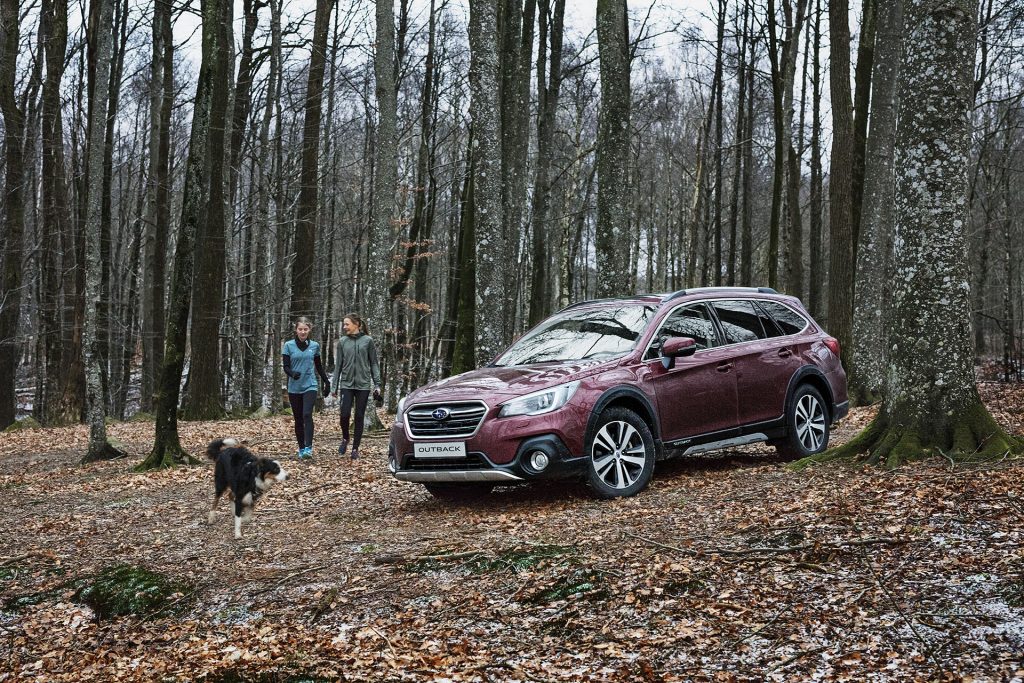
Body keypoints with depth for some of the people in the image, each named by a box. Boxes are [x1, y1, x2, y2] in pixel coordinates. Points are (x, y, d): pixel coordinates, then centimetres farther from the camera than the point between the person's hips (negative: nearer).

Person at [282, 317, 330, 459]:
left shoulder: (315, 346, 5)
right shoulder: (288, 346, 0)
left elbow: (319, 366, 16)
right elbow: (286, 366, -4)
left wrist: (327, 382, 19)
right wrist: (292, 373, -25)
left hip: (310, 386, -1)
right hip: (294, 387, 1)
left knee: (307, 415, -19)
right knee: (298, 419, 7)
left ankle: (308, 448, -23)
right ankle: (301, 449, 18)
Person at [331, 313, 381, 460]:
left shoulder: (368, 341, -1)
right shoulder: (342, 341, 4)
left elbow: (373, 363, 3)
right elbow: (338, 365, 8)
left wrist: (377, 384, -3)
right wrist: (335, 386, 7)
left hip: (363, 385, -1)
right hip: (347, 384, 1)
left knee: (359, 417, 3)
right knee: (344, 414, -9)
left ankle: (355, 448, 13)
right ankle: (345, 438, 18)